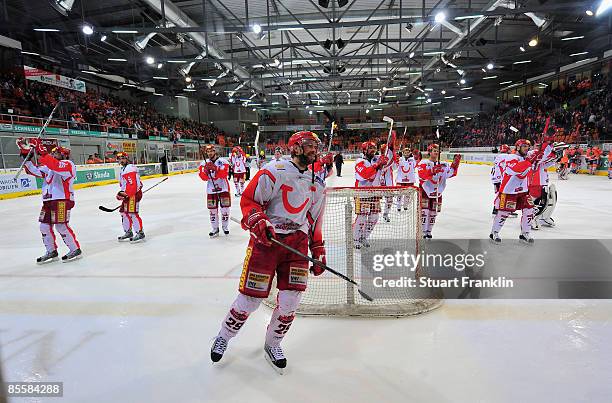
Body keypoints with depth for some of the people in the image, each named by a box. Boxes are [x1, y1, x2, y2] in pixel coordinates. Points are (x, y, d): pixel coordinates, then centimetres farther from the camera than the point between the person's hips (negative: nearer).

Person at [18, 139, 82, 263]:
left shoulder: (68, 164, -6)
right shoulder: (49, 166, 23)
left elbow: (55, 166, -26)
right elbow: (34, 171, 18)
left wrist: (42, 152, -28)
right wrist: (26, 156, 9)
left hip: (62, 200, -9)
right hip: (48, 200, 9)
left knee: (61, 225, -11)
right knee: (45, 226, 9)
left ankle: (75, 250, 1)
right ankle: (51, 252, 22)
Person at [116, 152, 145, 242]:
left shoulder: (130, 168, -14)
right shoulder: (123, 169, 21)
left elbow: (132, 183, -23)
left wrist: (125, 194, -24)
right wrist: (122, 193, 17)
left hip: (134, 193, -11)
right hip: (128, 194, 11)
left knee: (132, 213, -13)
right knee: (124, 213, 14)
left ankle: (140, 233, -8)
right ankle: (128, 232, 24)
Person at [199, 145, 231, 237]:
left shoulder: (223, 162, -5)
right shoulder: (204, 163, 5)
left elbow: (224, 174, -17)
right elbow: (204, 178, -3)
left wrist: (215, 168, -29)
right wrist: (205, 171, -23)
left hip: (223, 188, -2)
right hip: (211, 190, 2)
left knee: (225, 208, 3)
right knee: (212, 209, 2)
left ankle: (225, 226, 22)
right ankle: (215, 229, 14)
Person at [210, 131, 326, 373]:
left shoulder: (317, 183, 12)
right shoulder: (274, 172, -8)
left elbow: (315, 219, 18)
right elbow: (248, 200, -7)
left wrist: (318, 250, 15)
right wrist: (258, 221, -23)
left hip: (297, 242, 5)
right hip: (266, 239, -5)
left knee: (290, 300, 2)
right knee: (250, 298, 1)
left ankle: (272, 344, 28)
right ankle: (224, 337, 30)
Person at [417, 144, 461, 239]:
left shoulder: (443, 164, 9)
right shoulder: (424, 163, -8)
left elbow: (452, 173, 4)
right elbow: (422, 175, -22)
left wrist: (455, 163, -8)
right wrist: (433, 171, -36)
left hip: (437, 192, 5)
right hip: (425, 190, -5)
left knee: (433, 213, 10)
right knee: (424, 211, -8)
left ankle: (429, 231, 23)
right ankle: (423, 232, 0)